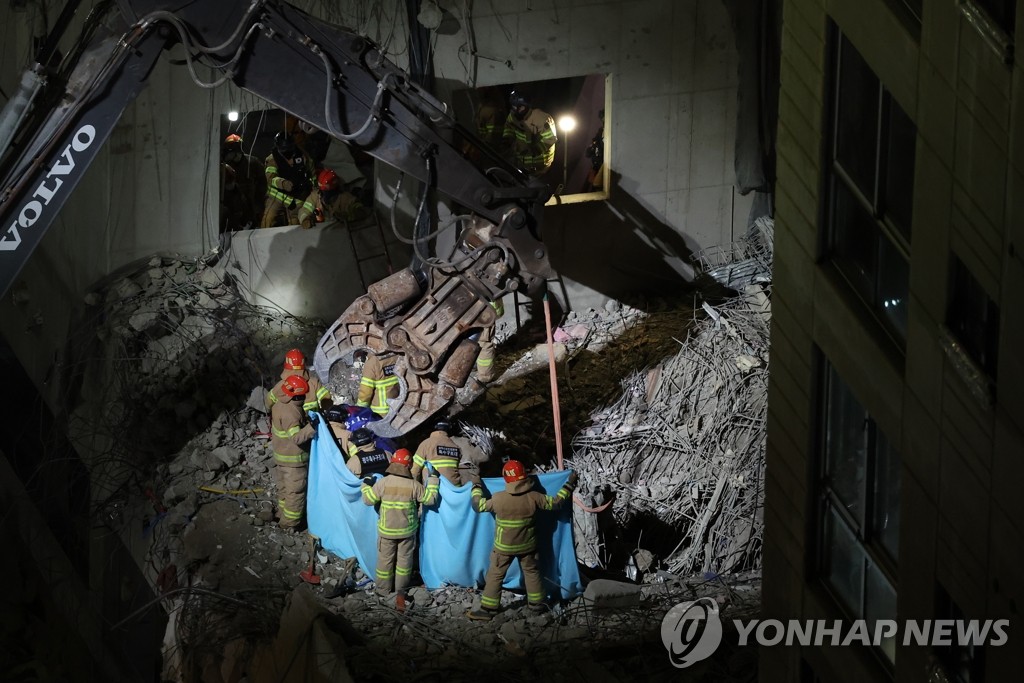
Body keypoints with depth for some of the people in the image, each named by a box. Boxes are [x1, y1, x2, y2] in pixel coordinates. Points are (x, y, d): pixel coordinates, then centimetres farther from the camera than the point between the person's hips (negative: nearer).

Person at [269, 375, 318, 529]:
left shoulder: (280, 404, -2)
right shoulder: (291, 413, -32)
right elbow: (296, 437, -39)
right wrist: (311, 428, -51)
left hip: (280, 454, 9)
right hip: (294, 460, -9)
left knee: (284, 487, 24)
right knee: (296, 491, 4)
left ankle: (283, 515, 39)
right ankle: (290, 522, 13)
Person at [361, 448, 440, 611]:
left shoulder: (383, 483, -16)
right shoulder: (413, 485, -15)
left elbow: (368, 499, -8)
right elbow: (430, 499, -4)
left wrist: (366, 485, 9)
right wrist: (432, 479, 6)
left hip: (386, 530, 0)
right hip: (407, 531, 0)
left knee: (385, 559, 15)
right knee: (404, 559, 14)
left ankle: (383, 589, 25)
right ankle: (401, 590, 16)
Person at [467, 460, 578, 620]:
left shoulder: (499, 499, -21)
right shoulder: (534, 497, -16)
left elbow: (479, 505, -6)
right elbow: (555, 502, -4)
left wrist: (476, 487, 10)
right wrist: (570, 484, 7)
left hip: (504, 547, -2)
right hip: (527, 545, 2)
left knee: (495, 576, 7)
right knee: (531, 571, 21)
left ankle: (488, 609, 9)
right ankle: (536, 602, 33)